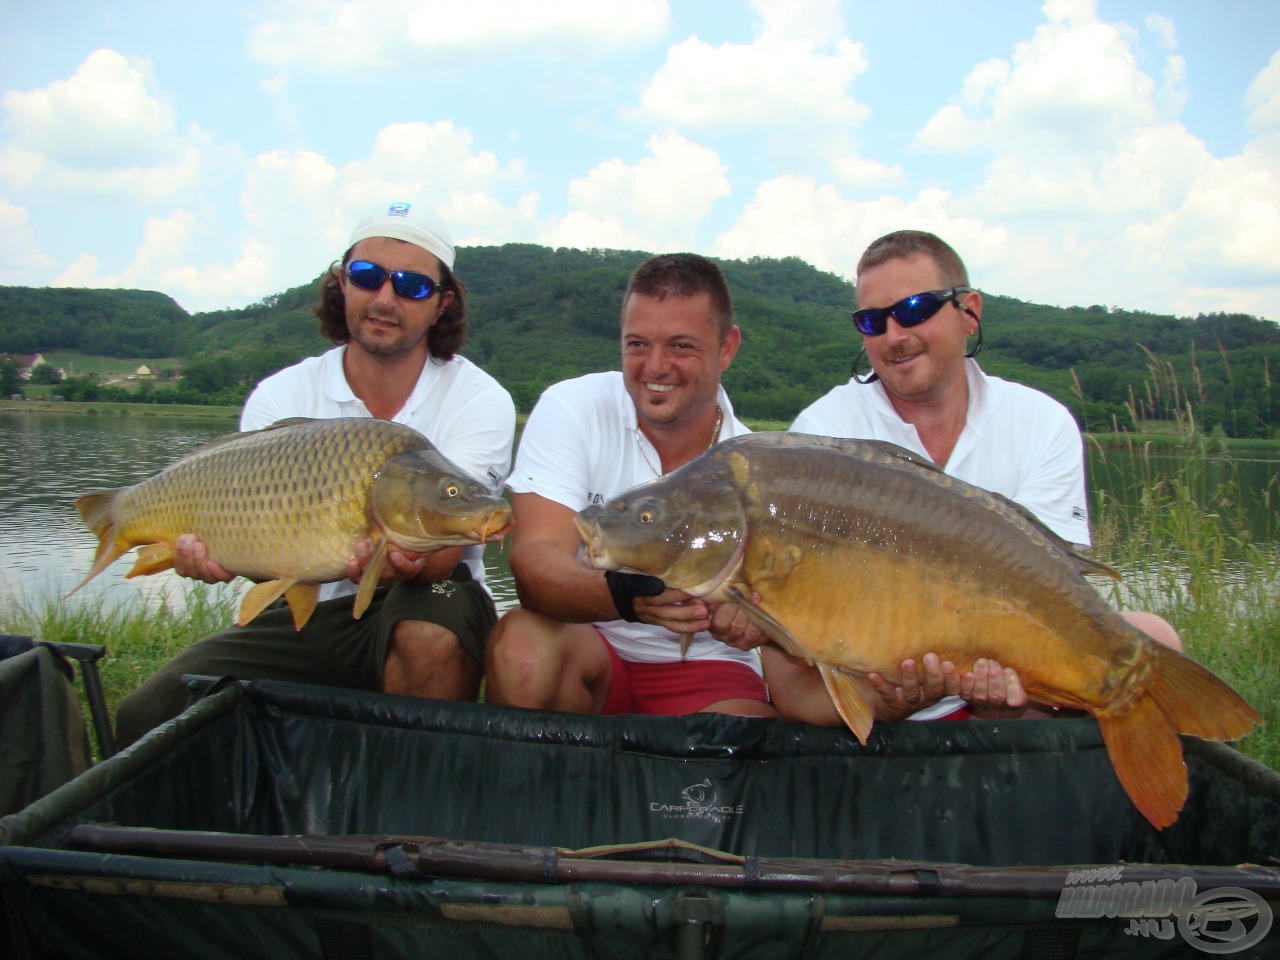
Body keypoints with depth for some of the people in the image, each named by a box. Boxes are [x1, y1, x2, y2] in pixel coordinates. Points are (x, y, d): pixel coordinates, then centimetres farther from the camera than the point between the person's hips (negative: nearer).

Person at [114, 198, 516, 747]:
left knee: (435, 628, -37)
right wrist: (208, 547, -36)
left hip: (425, 605, -2)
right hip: (304, 613, 3)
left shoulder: (480, 400, -10)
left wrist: (402, 562, -46)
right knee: (147, 716, -14)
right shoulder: (281, 397, -1)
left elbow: (442, 545, -22)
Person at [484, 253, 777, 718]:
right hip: (581, 643, 1)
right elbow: (535, 561, -21)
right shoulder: (571, 409, -9)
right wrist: (623, 595, -42)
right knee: (523, 641, -32)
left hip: (703, 666, 0)